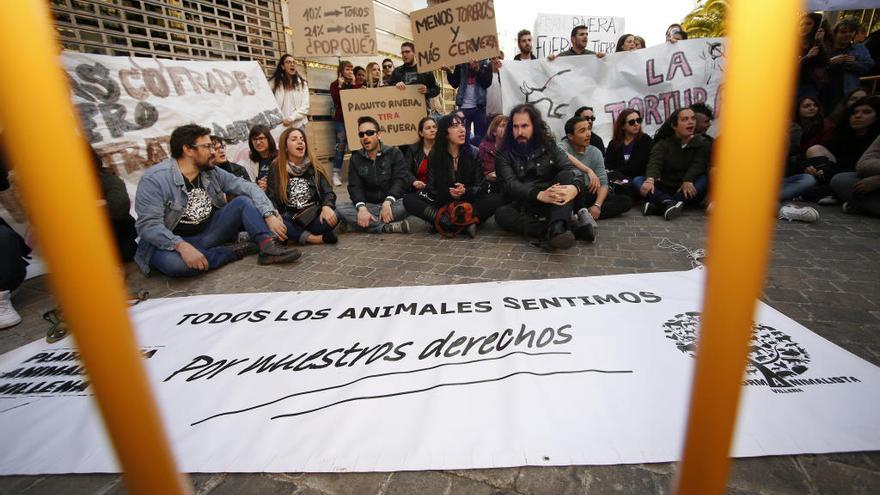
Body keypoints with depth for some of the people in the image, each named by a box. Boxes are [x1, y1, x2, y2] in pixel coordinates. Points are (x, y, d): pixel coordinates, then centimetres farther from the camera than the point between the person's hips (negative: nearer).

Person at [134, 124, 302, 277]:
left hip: (208, 233, 5)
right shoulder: (154, 179, -15)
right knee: (172, 262, -40)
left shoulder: (212, 173, 1)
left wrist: (270, 216, -23)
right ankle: (235, 251, -20)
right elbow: (148, 224, -22)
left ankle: (268, 246, -32)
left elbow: (247, 187, -6)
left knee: (243, 201, -10)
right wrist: (182, 246, -39)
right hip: (172, 242, -5)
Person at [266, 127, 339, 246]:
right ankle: (314, 238, -30)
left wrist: (327, 207, -22)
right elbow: (271, 198, -1)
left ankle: (295, 235, -20)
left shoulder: (314, 166, 9)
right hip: (289, 219, 0)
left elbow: (327, 191, 2)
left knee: (332, 217, -32)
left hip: (313, 216, 1)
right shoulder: (276, 168, 5)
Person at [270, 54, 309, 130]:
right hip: (280, 125, -1)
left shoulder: (302, 84, 8)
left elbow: (305, 107, 0)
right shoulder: (274, 83, 4)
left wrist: (290, 118, -13)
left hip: (298, 125, 1)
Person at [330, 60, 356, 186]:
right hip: (340, 119, -3)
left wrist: (353, 84, -4)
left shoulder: (354, 84, 15)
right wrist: (340, 86, -10)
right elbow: (336, 100, -11)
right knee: (340, 146, -7)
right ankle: (336, 174, -3)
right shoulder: (335, 85, 5)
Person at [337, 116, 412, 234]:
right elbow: (355, 187, -3)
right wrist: (361, 208, -25)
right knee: (341, 210, -25)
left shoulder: (394, 153, 3)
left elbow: (400, 180, -11)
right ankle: (388, 227, -32)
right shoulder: (356, 159, 9)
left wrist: (387, 202, -29)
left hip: (392, 204, -2)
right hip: (368, 205, 2)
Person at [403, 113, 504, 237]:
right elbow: (432, 189, -2)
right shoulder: (434, 155, 0)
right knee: (408, 199, -22)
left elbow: (481, 188, -3)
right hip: (443, 204, 1)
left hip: (469, 203, -1)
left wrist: (465, 191, -25)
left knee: (497, 199, -27)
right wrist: (448, 193, -23)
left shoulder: (475, 153, -2)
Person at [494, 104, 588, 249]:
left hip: (552, 205, 1)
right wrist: (539, 195, -32)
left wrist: (575, 188, -34)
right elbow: (510, 184, -14)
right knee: (501, 213, -30)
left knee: (566, 175, -22)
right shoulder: (504, 154, 2)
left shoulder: (549, 146, 6)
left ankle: (556, 228, -46)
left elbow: (573, 170, -8)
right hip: (523, 210, -1)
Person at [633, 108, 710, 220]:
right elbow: (654, 163, -17)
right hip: (665, 190, 0)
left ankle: (660, 205, -42)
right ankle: (670, 203, -46)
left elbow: (698, 165, -13)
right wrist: (650, 180, -39)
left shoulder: (702, 143, 6)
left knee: (705, 179, -30)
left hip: (688, 192, 0)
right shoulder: (662, 144, 3)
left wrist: (688, 181, -35)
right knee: (637, 181, -21)